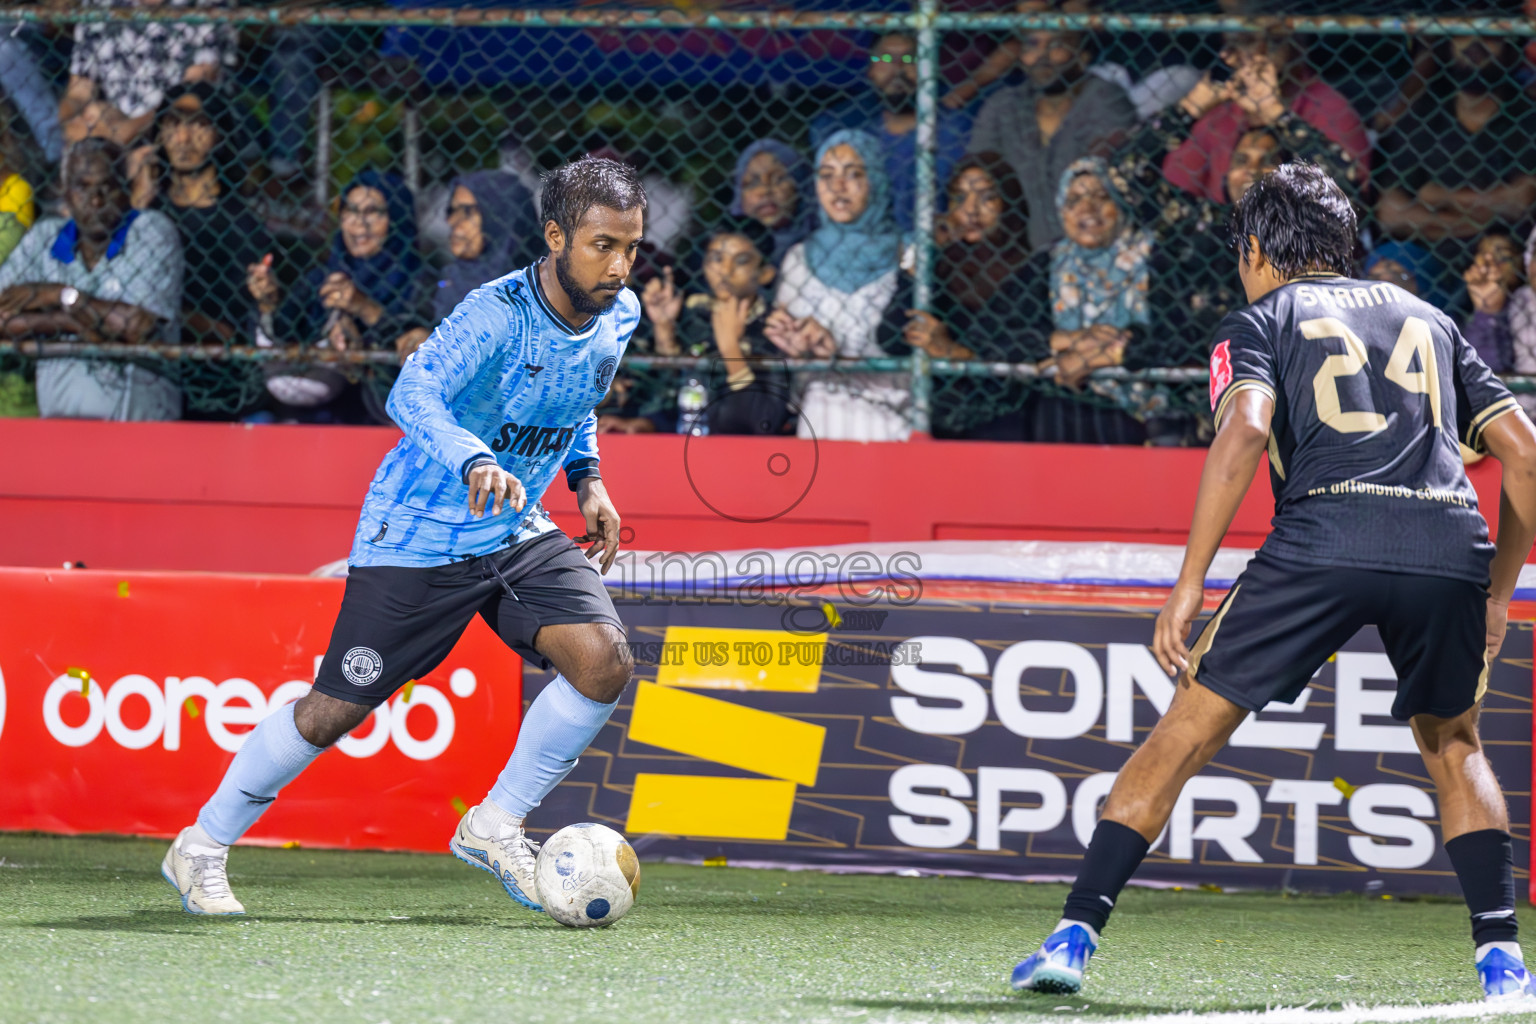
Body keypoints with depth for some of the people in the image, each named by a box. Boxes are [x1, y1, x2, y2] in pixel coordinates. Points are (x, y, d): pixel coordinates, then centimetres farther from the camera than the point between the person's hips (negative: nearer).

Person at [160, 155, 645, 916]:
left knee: (604, 660, -15)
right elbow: (413, 392, -40)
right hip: (417, 535, -6)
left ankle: (494, 826, 2)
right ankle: (201, 847, 17)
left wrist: (586, 476, 7)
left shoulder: (618, 317, -1)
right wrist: (475, 463, -56)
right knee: (336, 709, -2)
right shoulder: (498, 313, -25)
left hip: (517, 534, 6)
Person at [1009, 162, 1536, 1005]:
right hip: (1451, 546, 3)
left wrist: (1187, 588, -5)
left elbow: (1245, 431, -3)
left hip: (1323, 539, -3)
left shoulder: (1259, 322, 18)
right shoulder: (1428, 319, 29)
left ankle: (1075, 935, 2)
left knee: (1188, 729, 7)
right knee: (1453, 744, 25)